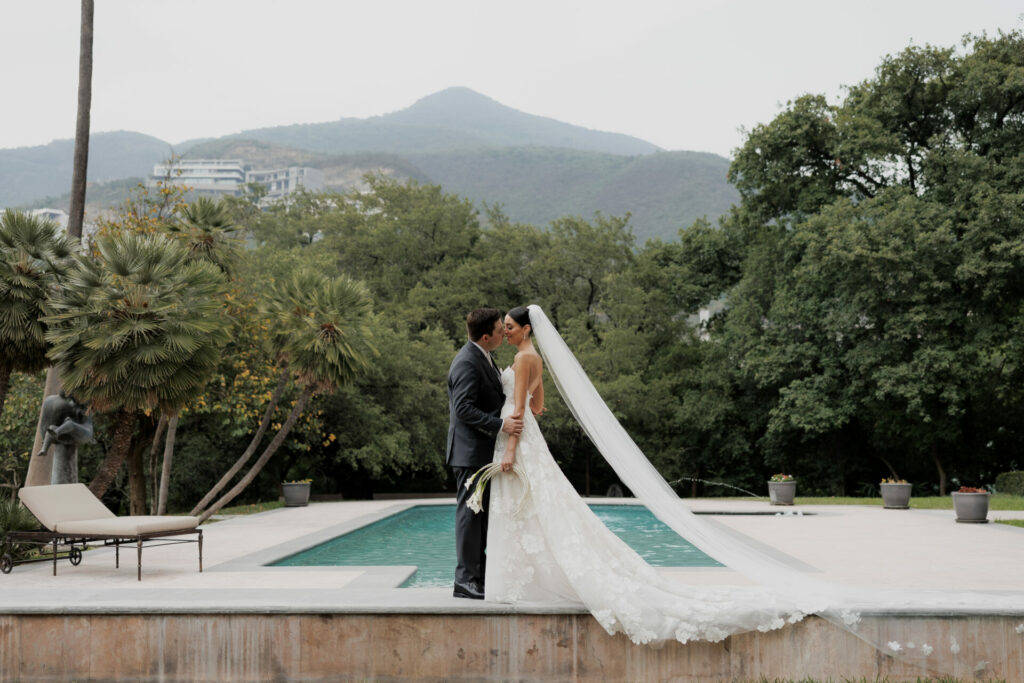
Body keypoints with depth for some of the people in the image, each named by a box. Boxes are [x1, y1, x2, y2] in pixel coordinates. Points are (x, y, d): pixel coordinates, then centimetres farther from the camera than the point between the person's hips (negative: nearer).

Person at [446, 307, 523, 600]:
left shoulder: (482, 357, 13)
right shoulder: (467, 363, -19)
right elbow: (464, 408, -25)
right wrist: (501, 424, -28)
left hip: (483, 450, 10)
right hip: (471, 451, -10)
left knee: (481, 514, 14)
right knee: (470, 513, -5)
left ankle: (479, 575, 23)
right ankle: (465, 581, 1)